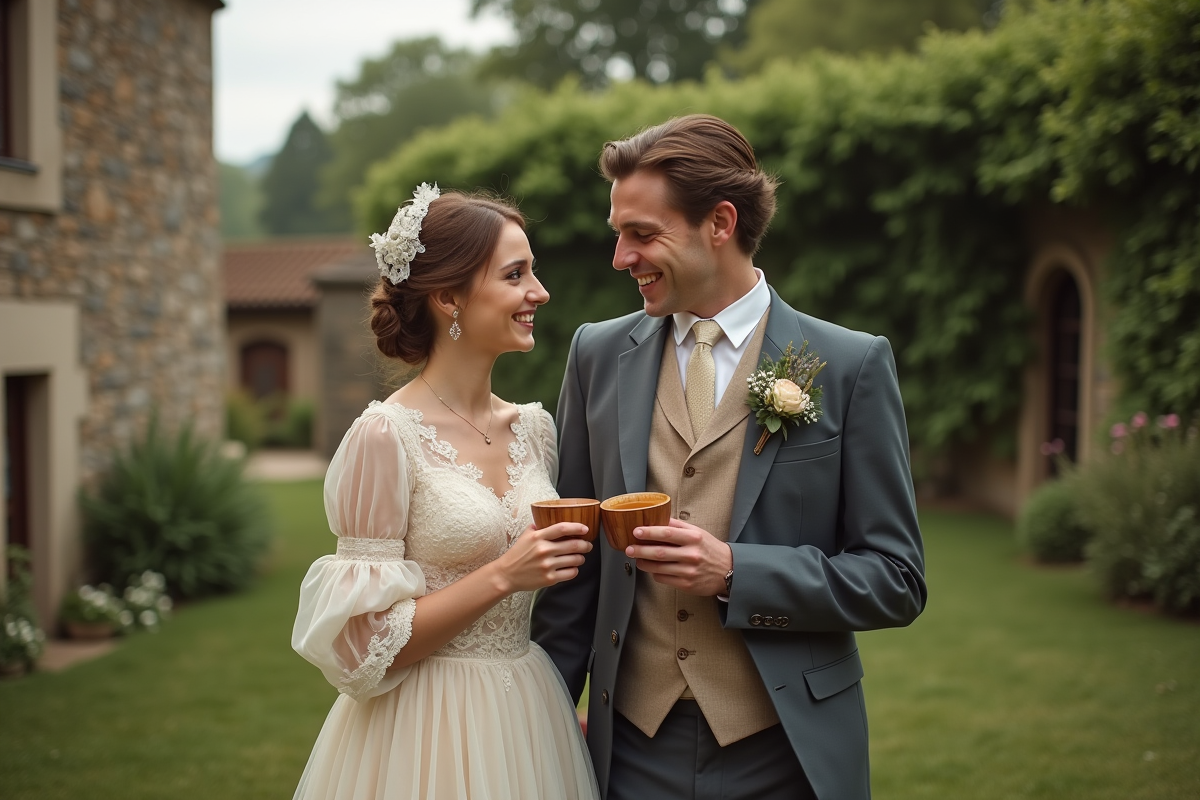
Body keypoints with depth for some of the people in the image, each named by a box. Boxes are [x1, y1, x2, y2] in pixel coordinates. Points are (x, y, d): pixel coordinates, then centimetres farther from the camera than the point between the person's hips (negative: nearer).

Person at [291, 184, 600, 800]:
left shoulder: (534, 427, 3)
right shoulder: (386, 437, -15)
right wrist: (501, 577, -21)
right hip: (426, 731, -6)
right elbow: (362, 643, -15)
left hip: (530, 719, 6)